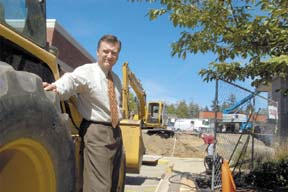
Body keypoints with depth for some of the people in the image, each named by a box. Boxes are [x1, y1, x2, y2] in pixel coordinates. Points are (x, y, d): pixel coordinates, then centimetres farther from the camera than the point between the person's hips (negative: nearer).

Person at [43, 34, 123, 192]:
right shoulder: (86, 71, -12)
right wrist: (57, 88, -56)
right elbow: (71, 80, -35)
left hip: (115, 132, 7)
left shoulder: (116, 79, 11)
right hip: (96, 132, -7)